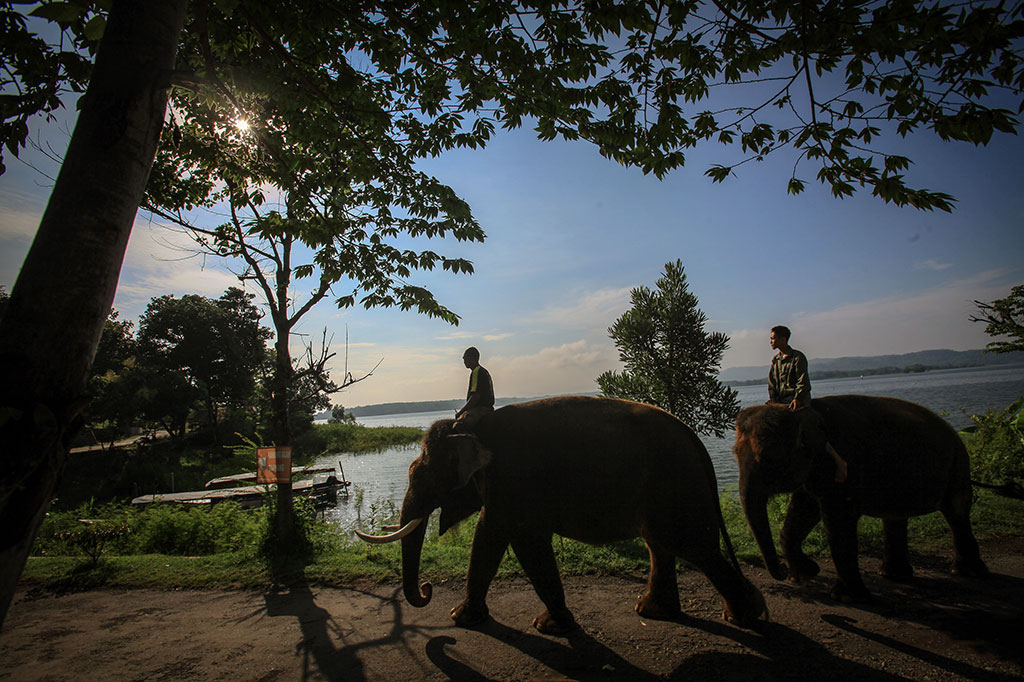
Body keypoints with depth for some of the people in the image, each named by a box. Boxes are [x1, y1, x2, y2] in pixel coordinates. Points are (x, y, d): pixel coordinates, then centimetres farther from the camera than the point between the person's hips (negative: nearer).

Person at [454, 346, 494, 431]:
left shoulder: (476, 372, -10)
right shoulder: (485, 372, 22)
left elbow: (476, 396, -18)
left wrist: (460, 412, -11)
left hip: (480, 409, -11)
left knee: (458, 426, -30)